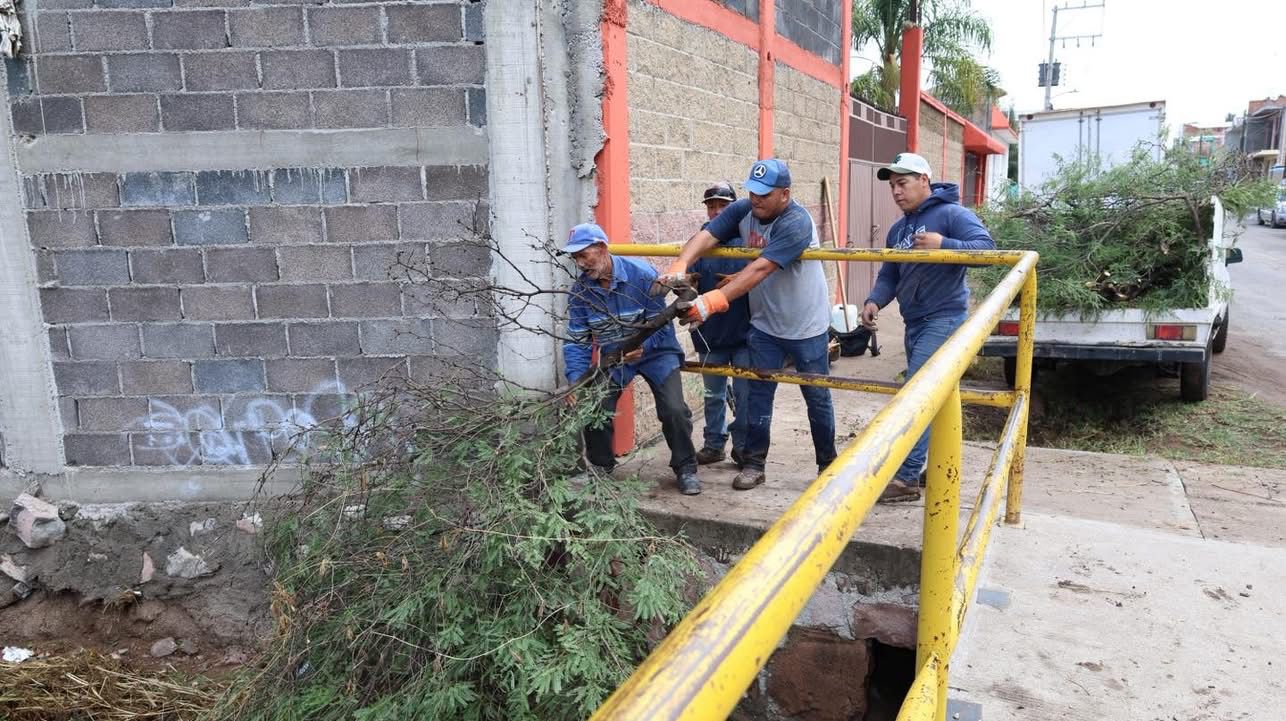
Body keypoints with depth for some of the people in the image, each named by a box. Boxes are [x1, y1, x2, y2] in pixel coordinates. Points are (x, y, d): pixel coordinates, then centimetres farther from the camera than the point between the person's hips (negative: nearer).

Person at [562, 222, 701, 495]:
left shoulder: (641, 274, -21)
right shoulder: (579, 292, -10)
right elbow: (577, 341, -8)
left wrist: (643, 347, -37)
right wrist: (575, 381, -22)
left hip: (655, 351, -3)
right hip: (613, 358, 3)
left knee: (674, 410, -19)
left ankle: (686, 468, 6)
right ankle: (601, 467, 16)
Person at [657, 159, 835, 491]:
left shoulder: (796, 223, -27)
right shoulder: (741, 211, -8)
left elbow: (760, 269, -37)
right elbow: (705, 237, -21)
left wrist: (714, 301, -46)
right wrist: (679, 267, -41)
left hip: (807, 327, -4)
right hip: (765, 325, 5)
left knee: (817, 398, 9)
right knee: (758, 395, 4)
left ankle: (828, 464, 26)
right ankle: (754, 464, 15)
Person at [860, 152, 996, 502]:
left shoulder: (952, 214, -7)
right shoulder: (897, 229, 17)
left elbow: (986, 246, -18)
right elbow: (889, 274, 15)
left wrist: (943, 244, -30)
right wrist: (875, 300, -5)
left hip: (944, 319, -9)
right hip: (914, 323, 9)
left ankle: (907, 477, -14)